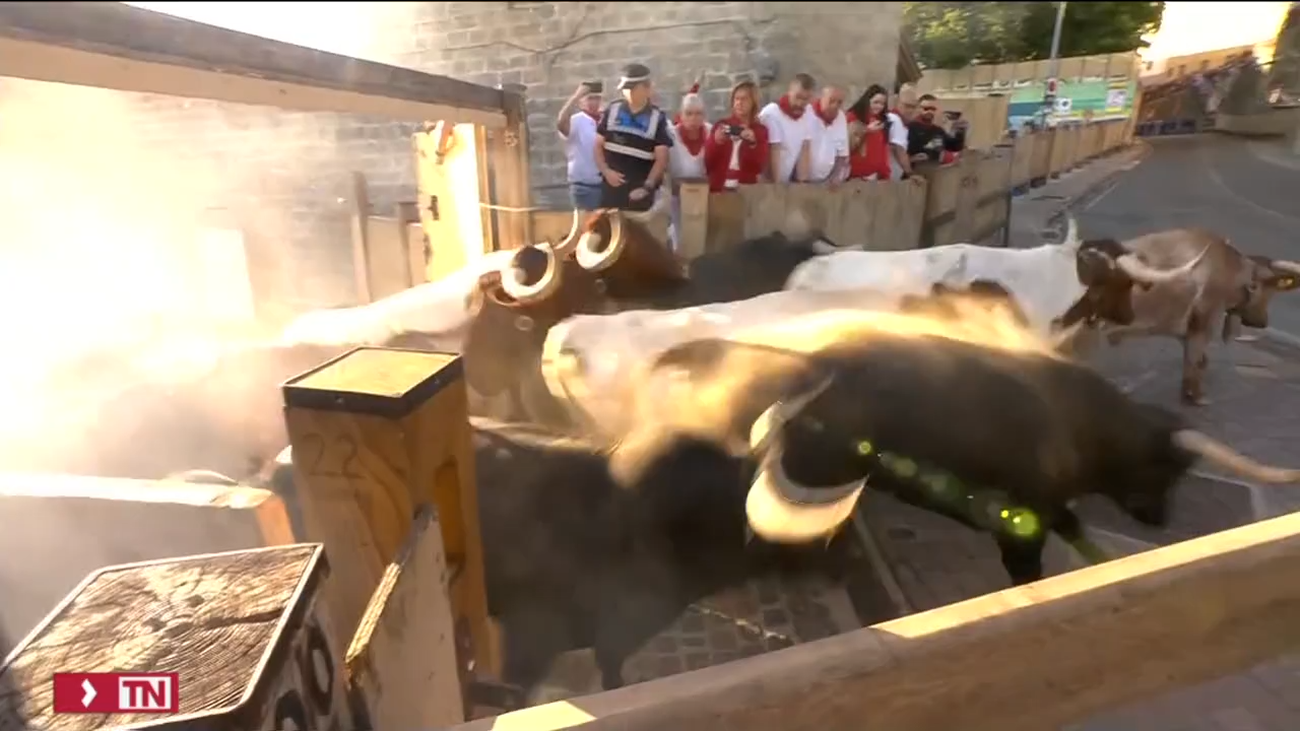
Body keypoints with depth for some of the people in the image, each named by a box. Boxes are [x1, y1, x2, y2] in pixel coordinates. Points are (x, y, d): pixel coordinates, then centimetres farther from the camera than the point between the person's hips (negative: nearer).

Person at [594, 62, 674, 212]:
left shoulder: (657, 118, -3)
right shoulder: (612, 111, 6)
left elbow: (661, 158, -6)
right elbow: (598, 146, 8)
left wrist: (648, 186, -17)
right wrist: (605, 170, -10)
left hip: (639, 190, -2)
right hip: (612, 186, 3)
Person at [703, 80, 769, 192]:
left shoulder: (760, 130, 5)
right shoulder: (721, 125, 6)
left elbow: (760, 167, -4)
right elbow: (707, 163, 2)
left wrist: (753, 144, -18)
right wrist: (716, 142, -14)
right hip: (718, 189, 0)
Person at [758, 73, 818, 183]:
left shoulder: (809, 115, -1)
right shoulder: (771, 114, -17)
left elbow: (805, 150, -3)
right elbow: (773, 153, -18)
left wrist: (801, 182, -10)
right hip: (768, 183, -5)